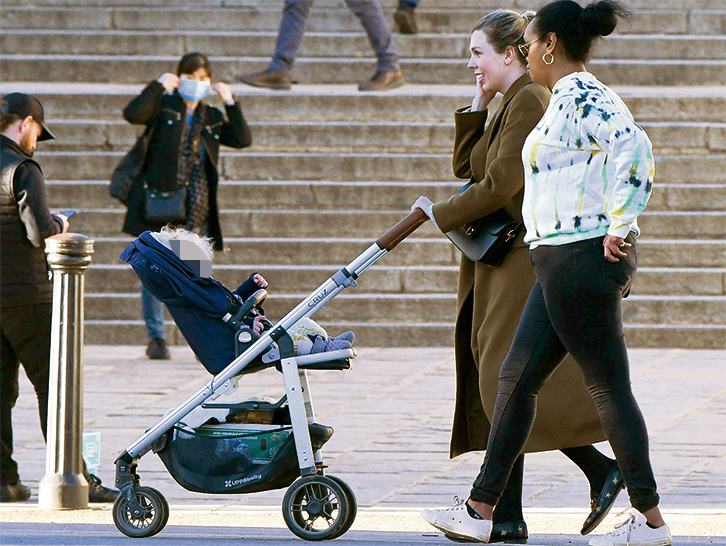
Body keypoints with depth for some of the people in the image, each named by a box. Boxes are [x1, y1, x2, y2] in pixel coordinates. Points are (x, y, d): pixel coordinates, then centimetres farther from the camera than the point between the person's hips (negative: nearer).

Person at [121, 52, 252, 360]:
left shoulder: (212, 118, 16)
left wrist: (230, 101, -1)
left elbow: (242, 140, 4)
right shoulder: (164, 106, 4)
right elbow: (133, 114, -15)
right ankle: (156, 337, 8)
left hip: (197, 209, 3)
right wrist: (159, 86, -12)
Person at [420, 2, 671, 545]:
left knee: (609, 386, -5)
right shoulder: (577, 97, 16)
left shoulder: (579, 97, -15)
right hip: (562, 262, 11)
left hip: (583, 258, -11)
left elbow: (635, 149, -28)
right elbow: (628, 151, 25)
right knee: (517, 378, 11)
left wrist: (618, 229, -23)